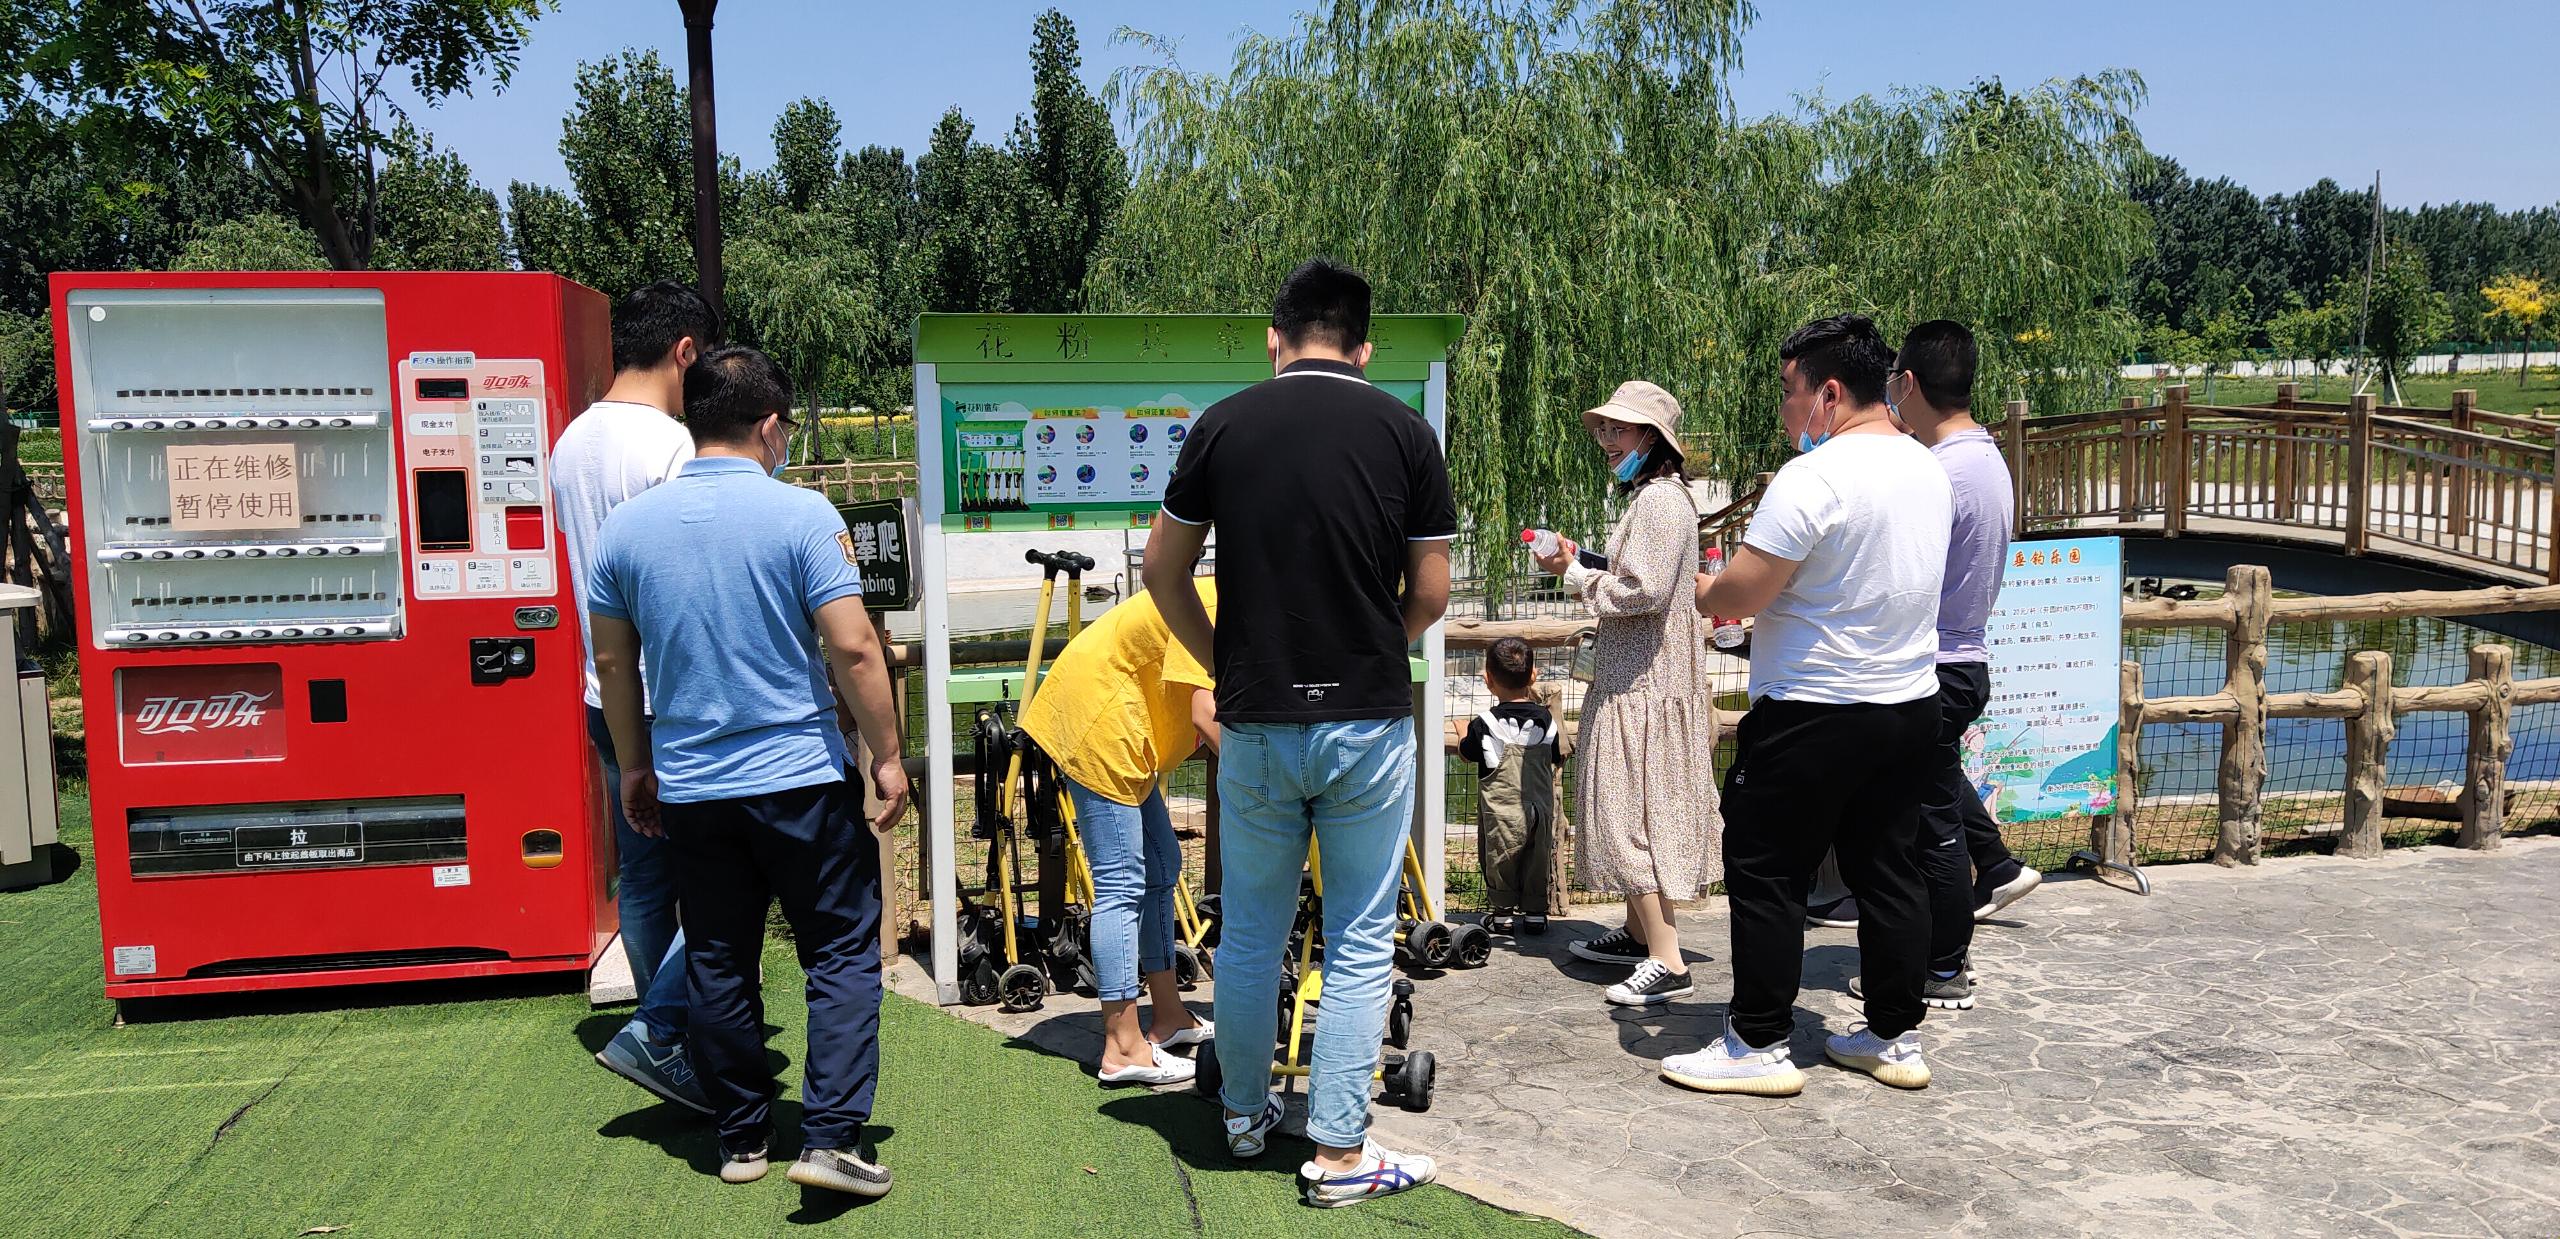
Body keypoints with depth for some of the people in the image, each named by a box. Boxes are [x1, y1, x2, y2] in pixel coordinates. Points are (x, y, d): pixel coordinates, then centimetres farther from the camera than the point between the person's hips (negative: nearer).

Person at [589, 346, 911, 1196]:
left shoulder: (628, 526, 3)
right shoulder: (802, 515, -11)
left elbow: (612, 662, 9)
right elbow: (853, 649, -15)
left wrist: (634, 764, 20)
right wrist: (887, 755, -5)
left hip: (689, 787, 4)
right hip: (801, 778, -4)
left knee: (717, 967, 14)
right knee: (842, 955, 6)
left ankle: (740, 1141, 23)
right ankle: (830, 1139, -1)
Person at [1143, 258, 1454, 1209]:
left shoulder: (1223, 425, 0)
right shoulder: (1404, 431, -2)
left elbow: (1163, 572, 5)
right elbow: (1431, 594, 1)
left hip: (1257, 723, 2)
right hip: (1369, 721, -1)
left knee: (1250, 933, 17)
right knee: (1359, 943, 8)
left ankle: (1245, 1114, 33)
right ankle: (1339, 1152, 13)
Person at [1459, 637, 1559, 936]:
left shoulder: (1485, 724, -12)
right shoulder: (1545, 719, -1)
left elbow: (1466, 752, 5)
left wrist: (1462, 735, 27)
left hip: (1501, 809, -3)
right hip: (1541, 809, 3)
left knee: (1499, 861, 10)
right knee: (1537, 861, 14)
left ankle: (1502, 912, 14)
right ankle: (1534, 912, 18)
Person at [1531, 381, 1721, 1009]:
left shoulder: (1660, 499, -16)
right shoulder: (1648, 496, 17)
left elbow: (1641, 591, -23)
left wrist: (1574, 573, -11)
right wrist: (1583, 566, 7)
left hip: (1646, 682, -11)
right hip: (1635, 676, 11)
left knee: (1635, 808, -9)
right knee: (1632, 805, 16)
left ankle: (1667, 962, -8)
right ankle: (1639, 934, 25)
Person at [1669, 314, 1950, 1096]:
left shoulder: (1814, 477, -19)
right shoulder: (1927, 469, 9)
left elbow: (1734, 597, -21)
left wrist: (1702, 590, 2)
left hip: (1814, 715, -8)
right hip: (1911, 707, 9)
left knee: (1765, 875, 2)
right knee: (1887, 872, 15)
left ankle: (1759, 1045, 9)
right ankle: (1895, 1037, 24)